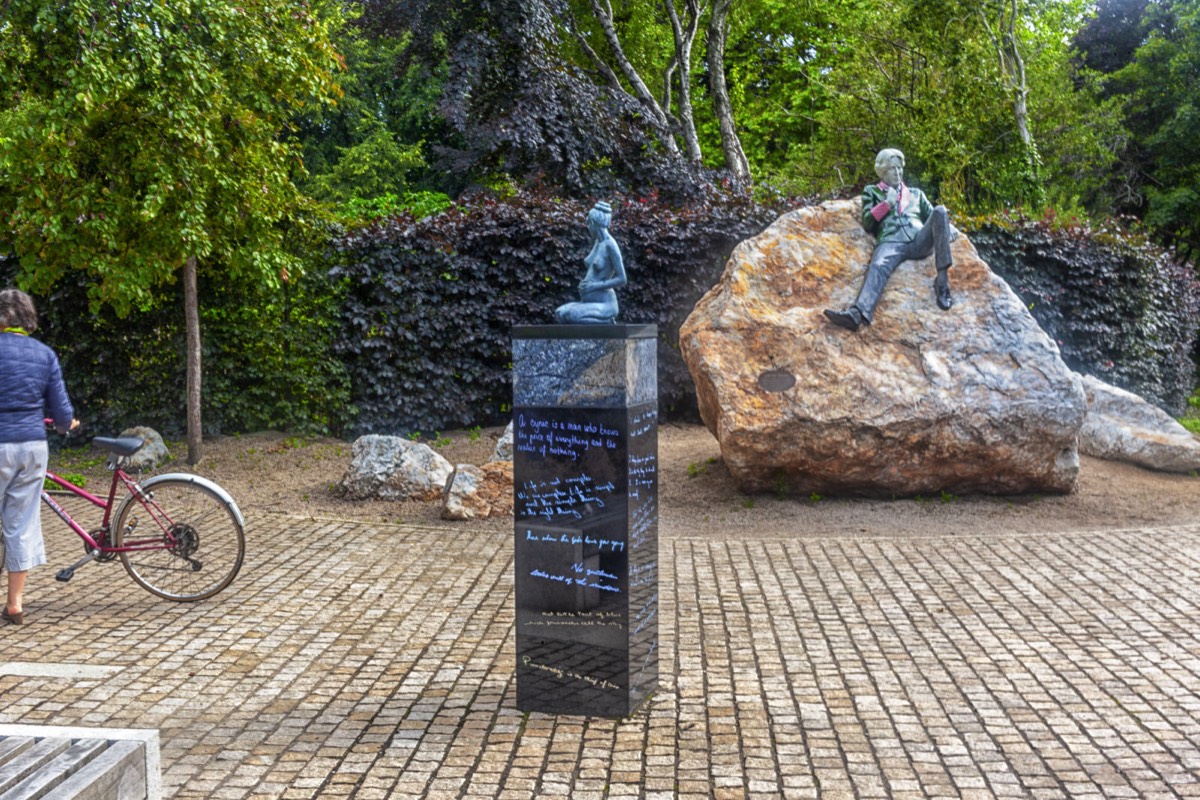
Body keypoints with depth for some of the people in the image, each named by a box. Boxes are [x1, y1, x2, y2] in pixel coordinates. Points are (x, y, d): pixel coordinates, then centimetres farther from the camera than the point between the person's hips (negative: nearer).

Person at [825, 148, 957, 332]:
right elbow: (867, 223, 15)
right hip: (891, 243, -2)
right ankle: (857, 313, -65)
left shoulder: (915, 193, 35)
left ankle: (943, 280, -33)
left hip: (919, 241, 2)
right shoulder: (872, 192, 28)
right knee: (877, 267, -36)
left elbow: (932, 216, 25)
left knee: (940, 211, -27)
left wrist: (948, 229, 4)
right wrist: (887, 204, 4)